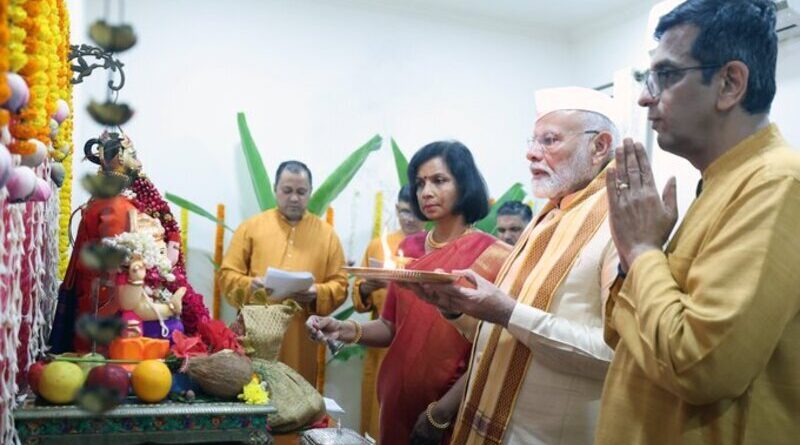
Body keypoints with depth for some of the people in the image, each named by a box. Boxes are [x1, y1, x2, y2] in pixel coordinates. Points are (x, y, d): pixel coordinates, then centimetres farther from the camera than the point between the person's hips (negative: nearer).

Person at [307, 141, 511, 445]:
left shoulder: (492, 256, -12)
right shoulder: (409, 249, 3)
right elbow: (391, 327, 6)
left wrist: (442, 412, -16)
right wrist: (346, 330, -11)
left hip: (454, 412, -5)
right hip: (399, 397, 5)